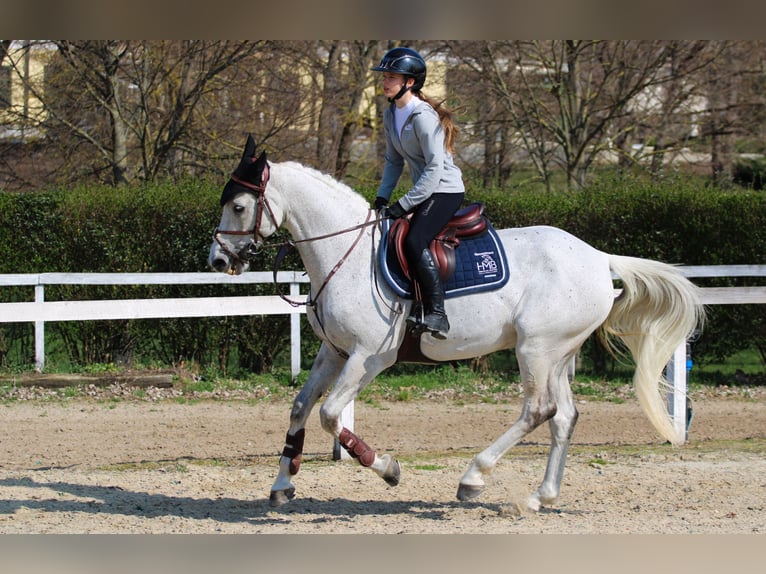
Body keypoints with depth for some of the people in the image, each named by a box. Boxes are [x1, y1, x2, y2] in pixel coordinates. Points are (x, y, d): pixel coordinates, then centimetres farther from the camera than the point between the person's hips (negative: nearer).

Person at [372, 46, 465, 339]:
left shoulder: (422, 117, -20)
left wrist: (404, 205, -22)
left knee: (415, 241, -27)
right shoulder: (391, 115, 8)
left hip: (446, 190, -10)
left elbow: (435, 167, -22)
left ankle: (437, 314, -26)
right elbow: (394, 161, 17)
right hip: (424, 190, 10)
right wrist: (382, 197, 4)